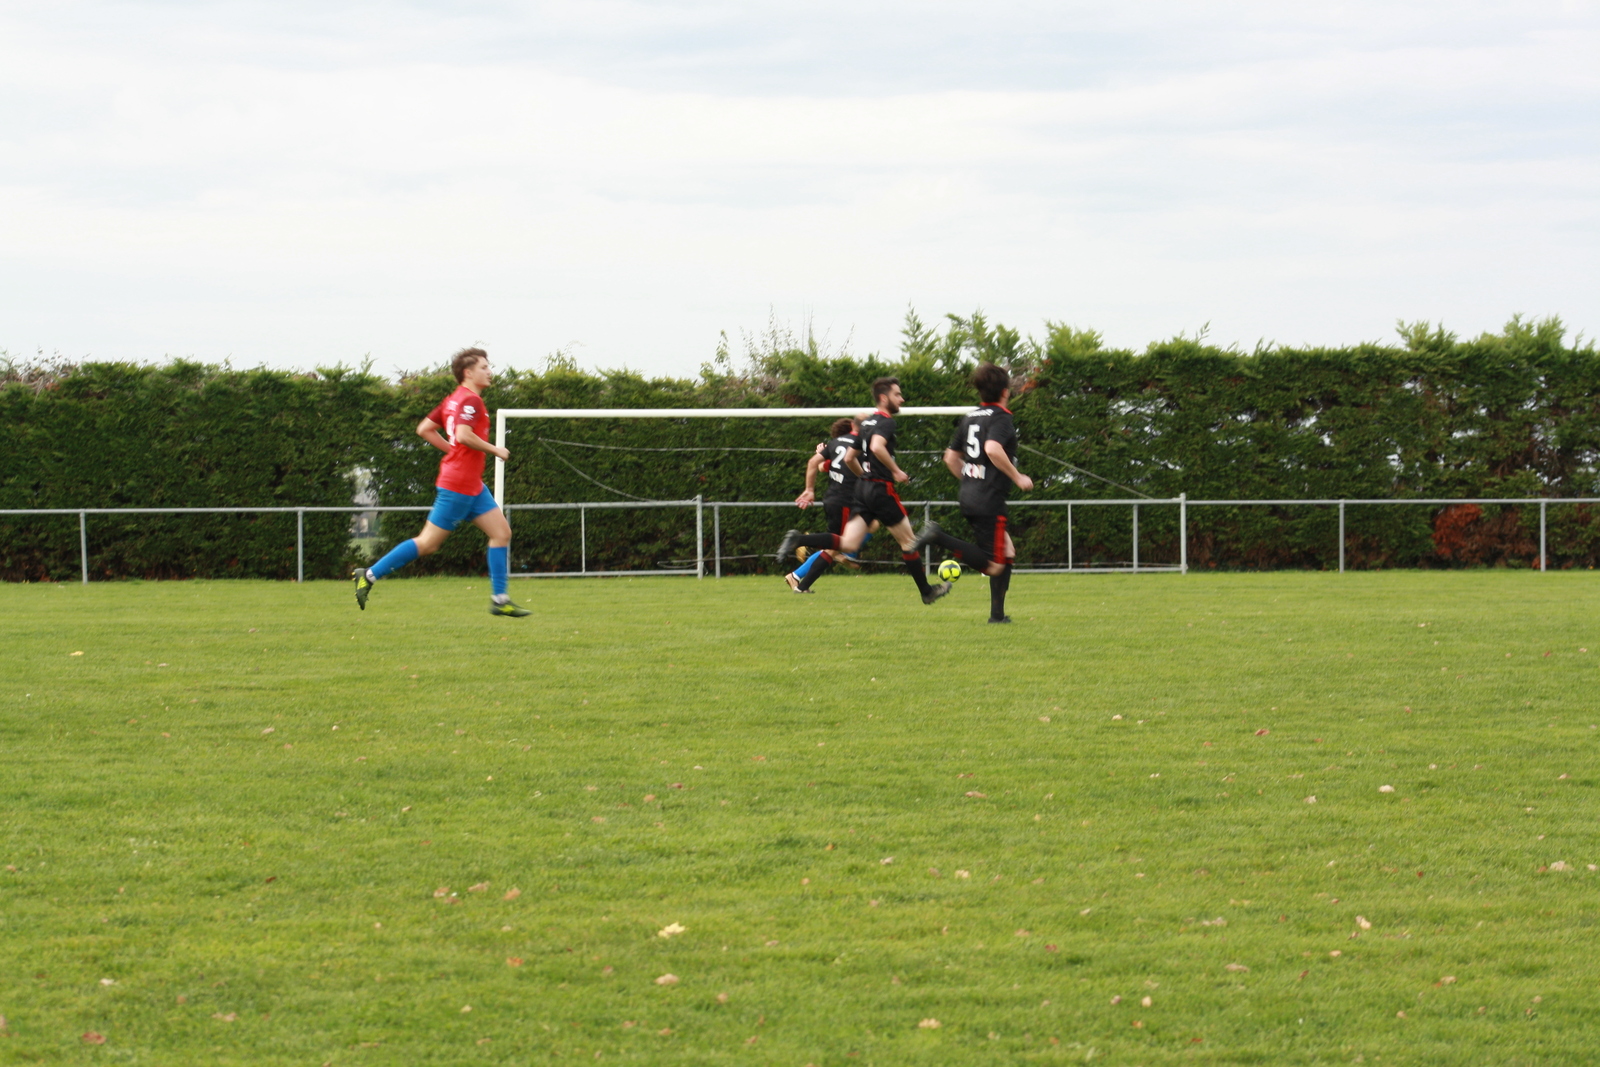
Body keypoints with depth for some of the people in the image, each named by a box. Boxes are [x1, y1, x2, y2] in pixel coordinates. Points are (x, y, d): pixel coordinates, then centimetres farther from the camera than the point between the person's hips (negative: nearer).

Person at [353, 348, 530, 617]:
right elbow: (464, 435, -28)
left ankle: (500, 600, 6)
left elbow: (424, 429, 16)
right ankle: (370, 575, 1)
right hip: (458, 485, -10)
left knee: (501, 532, 6)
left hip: (473, 486, 10)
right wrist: (495, 450, -15)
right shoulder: (470, 400, -14)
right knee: (428, 543, -6)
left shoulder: (453, 400, 14)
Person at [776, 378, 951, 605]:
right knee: (908, 541, 7)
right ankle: (926, 591, 15)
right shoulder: (886, 421, -11)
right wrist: (896, 471, -20)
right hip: (881, 489, -8)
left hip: (863, 486, 8)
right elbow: (877, 447, -29)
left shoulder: (866, 422, 16)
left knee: (848, 544, -2)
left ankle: (799, 540, -16)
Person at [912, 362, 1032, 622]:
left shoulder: (970, 418, 14)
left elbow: (951, 457, 19)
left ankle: (997, 614, 13)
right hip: (990, 501, -9)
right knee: (994, 565, -8)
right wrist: (1017, 477, -18)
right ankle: (939, 538, -18)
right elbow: (993, 449, -27)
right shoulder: (1001, 417, -9)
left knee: (1007, 554, 17)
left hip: (968, 496, 9)